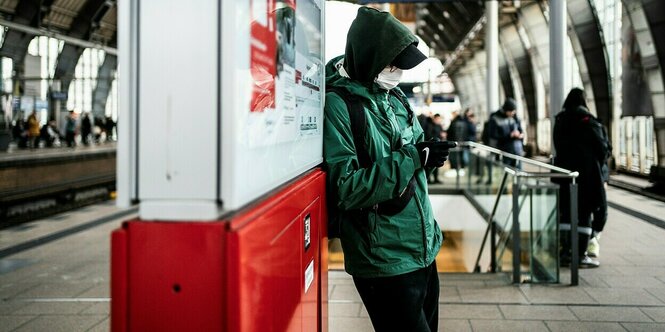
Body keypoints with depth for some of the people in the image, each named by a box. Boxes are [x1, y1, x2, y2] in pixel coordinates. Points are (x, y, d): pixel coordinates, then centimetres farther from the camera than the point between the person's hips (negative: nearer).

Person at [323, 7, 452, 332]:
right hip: (384, 259, -8)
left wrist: (427, 156, -3)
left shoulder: (394, 96, 8)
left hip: (423, 249, 8)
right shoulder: (337, 104, -16)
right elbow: (344, 189, -22)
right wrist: (412, 158, -23)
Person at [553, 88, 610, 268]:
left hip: (564, 169, 5)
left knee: (566, 212, 11)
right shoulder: (587, 120, -10)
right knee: (584, 212, 1)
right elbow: (601, 145, -7)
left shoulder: (560, 120, 6)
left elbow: (558, 145, 7)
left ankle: (565, 252, 13)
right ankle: (581, 256, 1)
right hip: (586, 172, -5)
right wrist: (603, 158, 12)